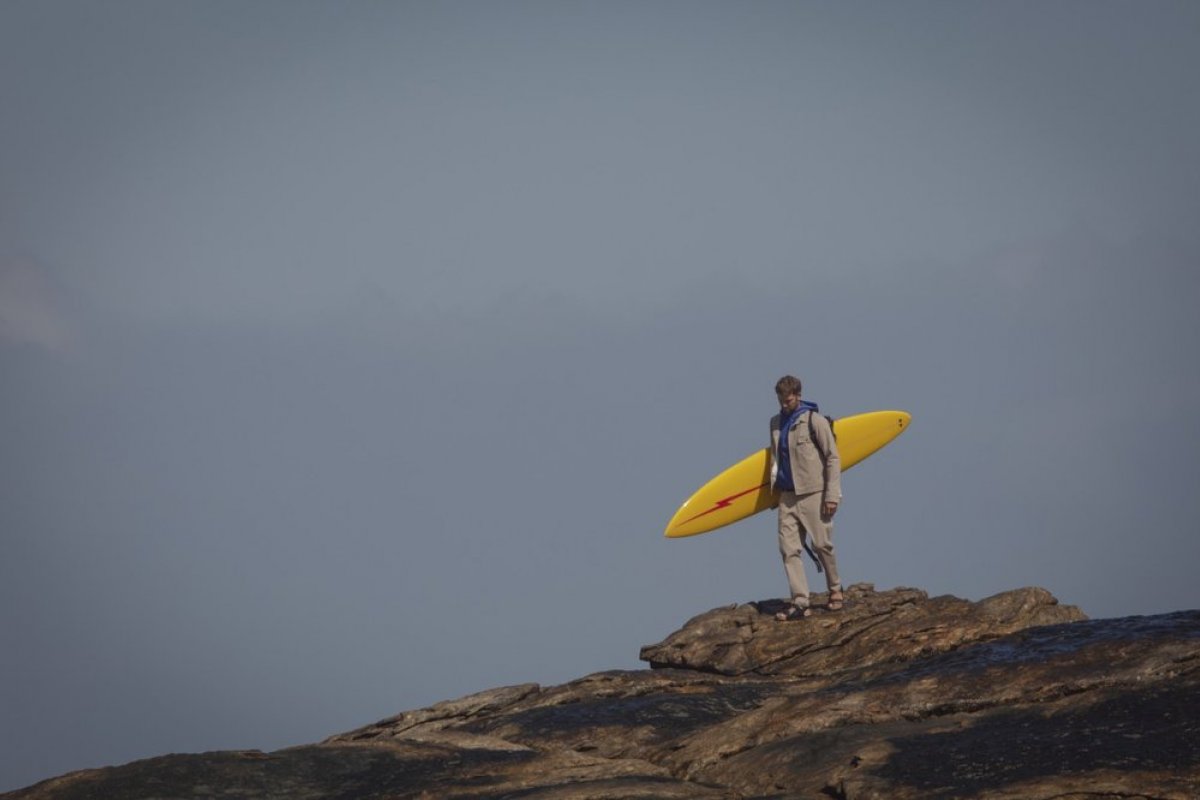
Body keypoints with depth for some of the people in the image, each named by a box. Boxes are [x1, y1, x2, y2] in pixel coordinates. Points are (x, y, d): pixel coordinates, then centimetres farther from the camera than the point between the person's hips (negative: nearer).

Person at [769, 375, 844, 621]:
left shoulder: (814, 421, -6)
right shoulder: (776, 423, 11)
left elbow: (833, 458, -6)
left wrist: (832, 495, -11)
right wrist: (774, 485, 11)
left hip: (813, 494, -5)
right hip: (787, 496, 5)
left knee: (822, 545, 2)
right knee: (789, 549, -3)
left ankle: (835, 590, 24)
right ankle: (800, 603, -3)